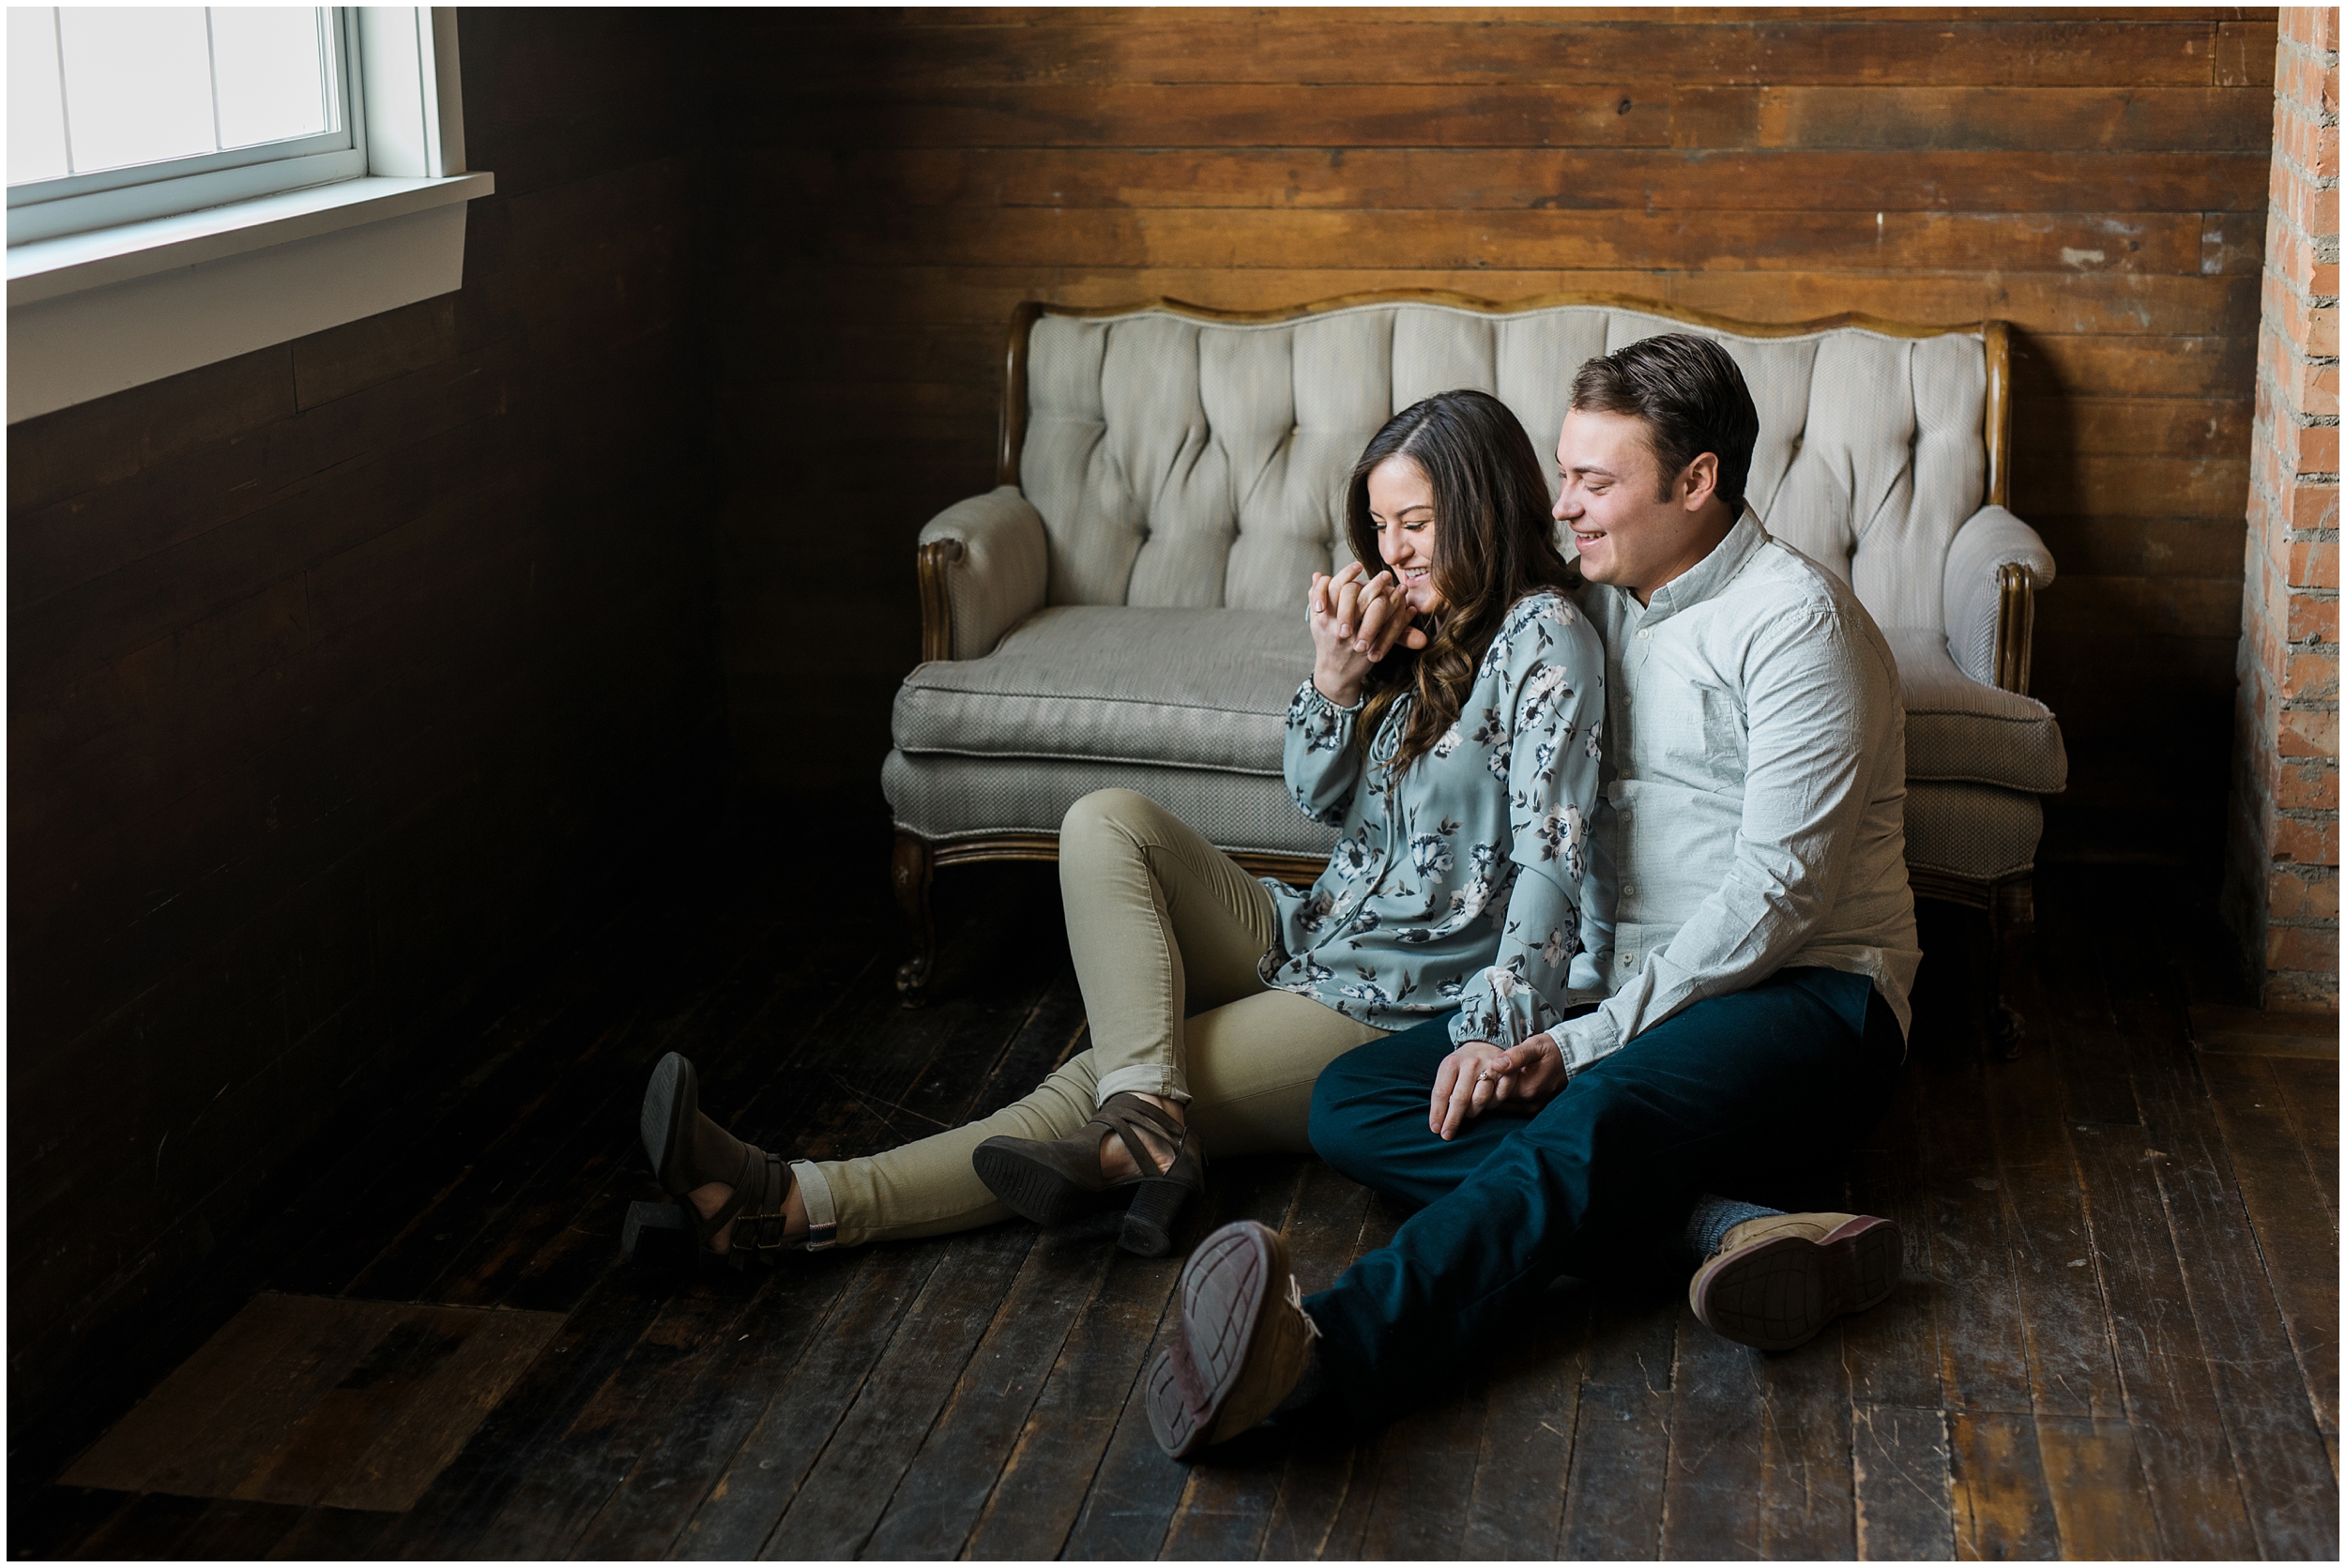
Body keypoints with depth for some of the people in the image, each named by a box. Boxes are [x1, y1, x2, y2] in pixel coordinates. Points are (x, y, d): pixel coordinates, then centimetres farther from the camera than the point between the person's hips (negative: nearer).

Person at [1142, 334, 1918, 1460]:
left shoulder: (1794, 619, -11)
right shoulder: (1599, 605, 14)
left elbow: (1776, 894, -17)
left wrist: (1580, 1047, -20)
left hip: (1810, 996, -7)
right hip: (1625, 989, 8)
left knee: (1601, 1113, -40)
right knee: (1349, 1102, -15)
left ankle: (1328, 1352, -64)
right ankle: (1716, 1222, -33)